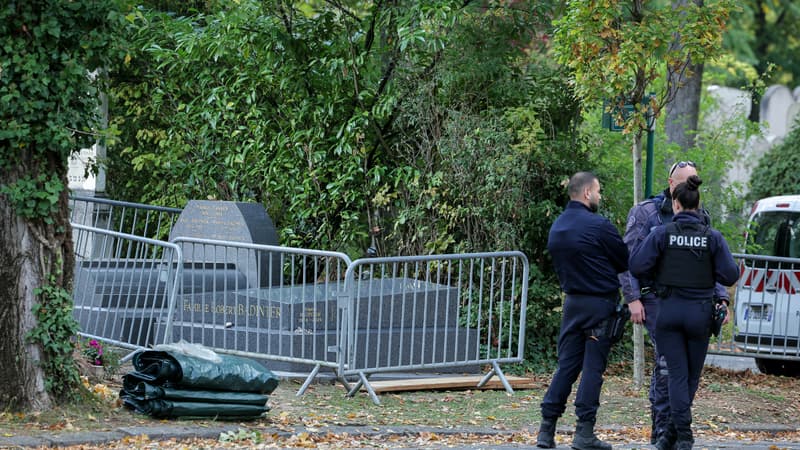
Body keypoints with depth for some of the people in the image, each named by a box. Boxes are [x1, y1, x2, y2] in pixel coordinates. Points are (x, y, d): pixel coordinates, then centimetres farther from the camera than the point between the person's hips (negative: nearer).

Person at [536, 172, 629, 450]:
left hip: (572, 301, 6)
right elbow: (626, 261, -7)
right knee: (593, 367, -2)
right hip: (600, 302, -6)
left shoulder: (556, 227, 9)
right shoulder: (598, 226, -15)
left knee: (566, 365, 10)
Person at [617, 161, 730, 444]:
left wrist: (721, 299, 8)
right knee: (667, 361, -15)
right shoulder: (646, 212, -1)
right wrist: (632, 298, -11)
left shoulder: (701, 219, 14)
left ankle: (662, 431, 11)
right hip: (656, 298, -5)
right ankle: (662, 430, -10)